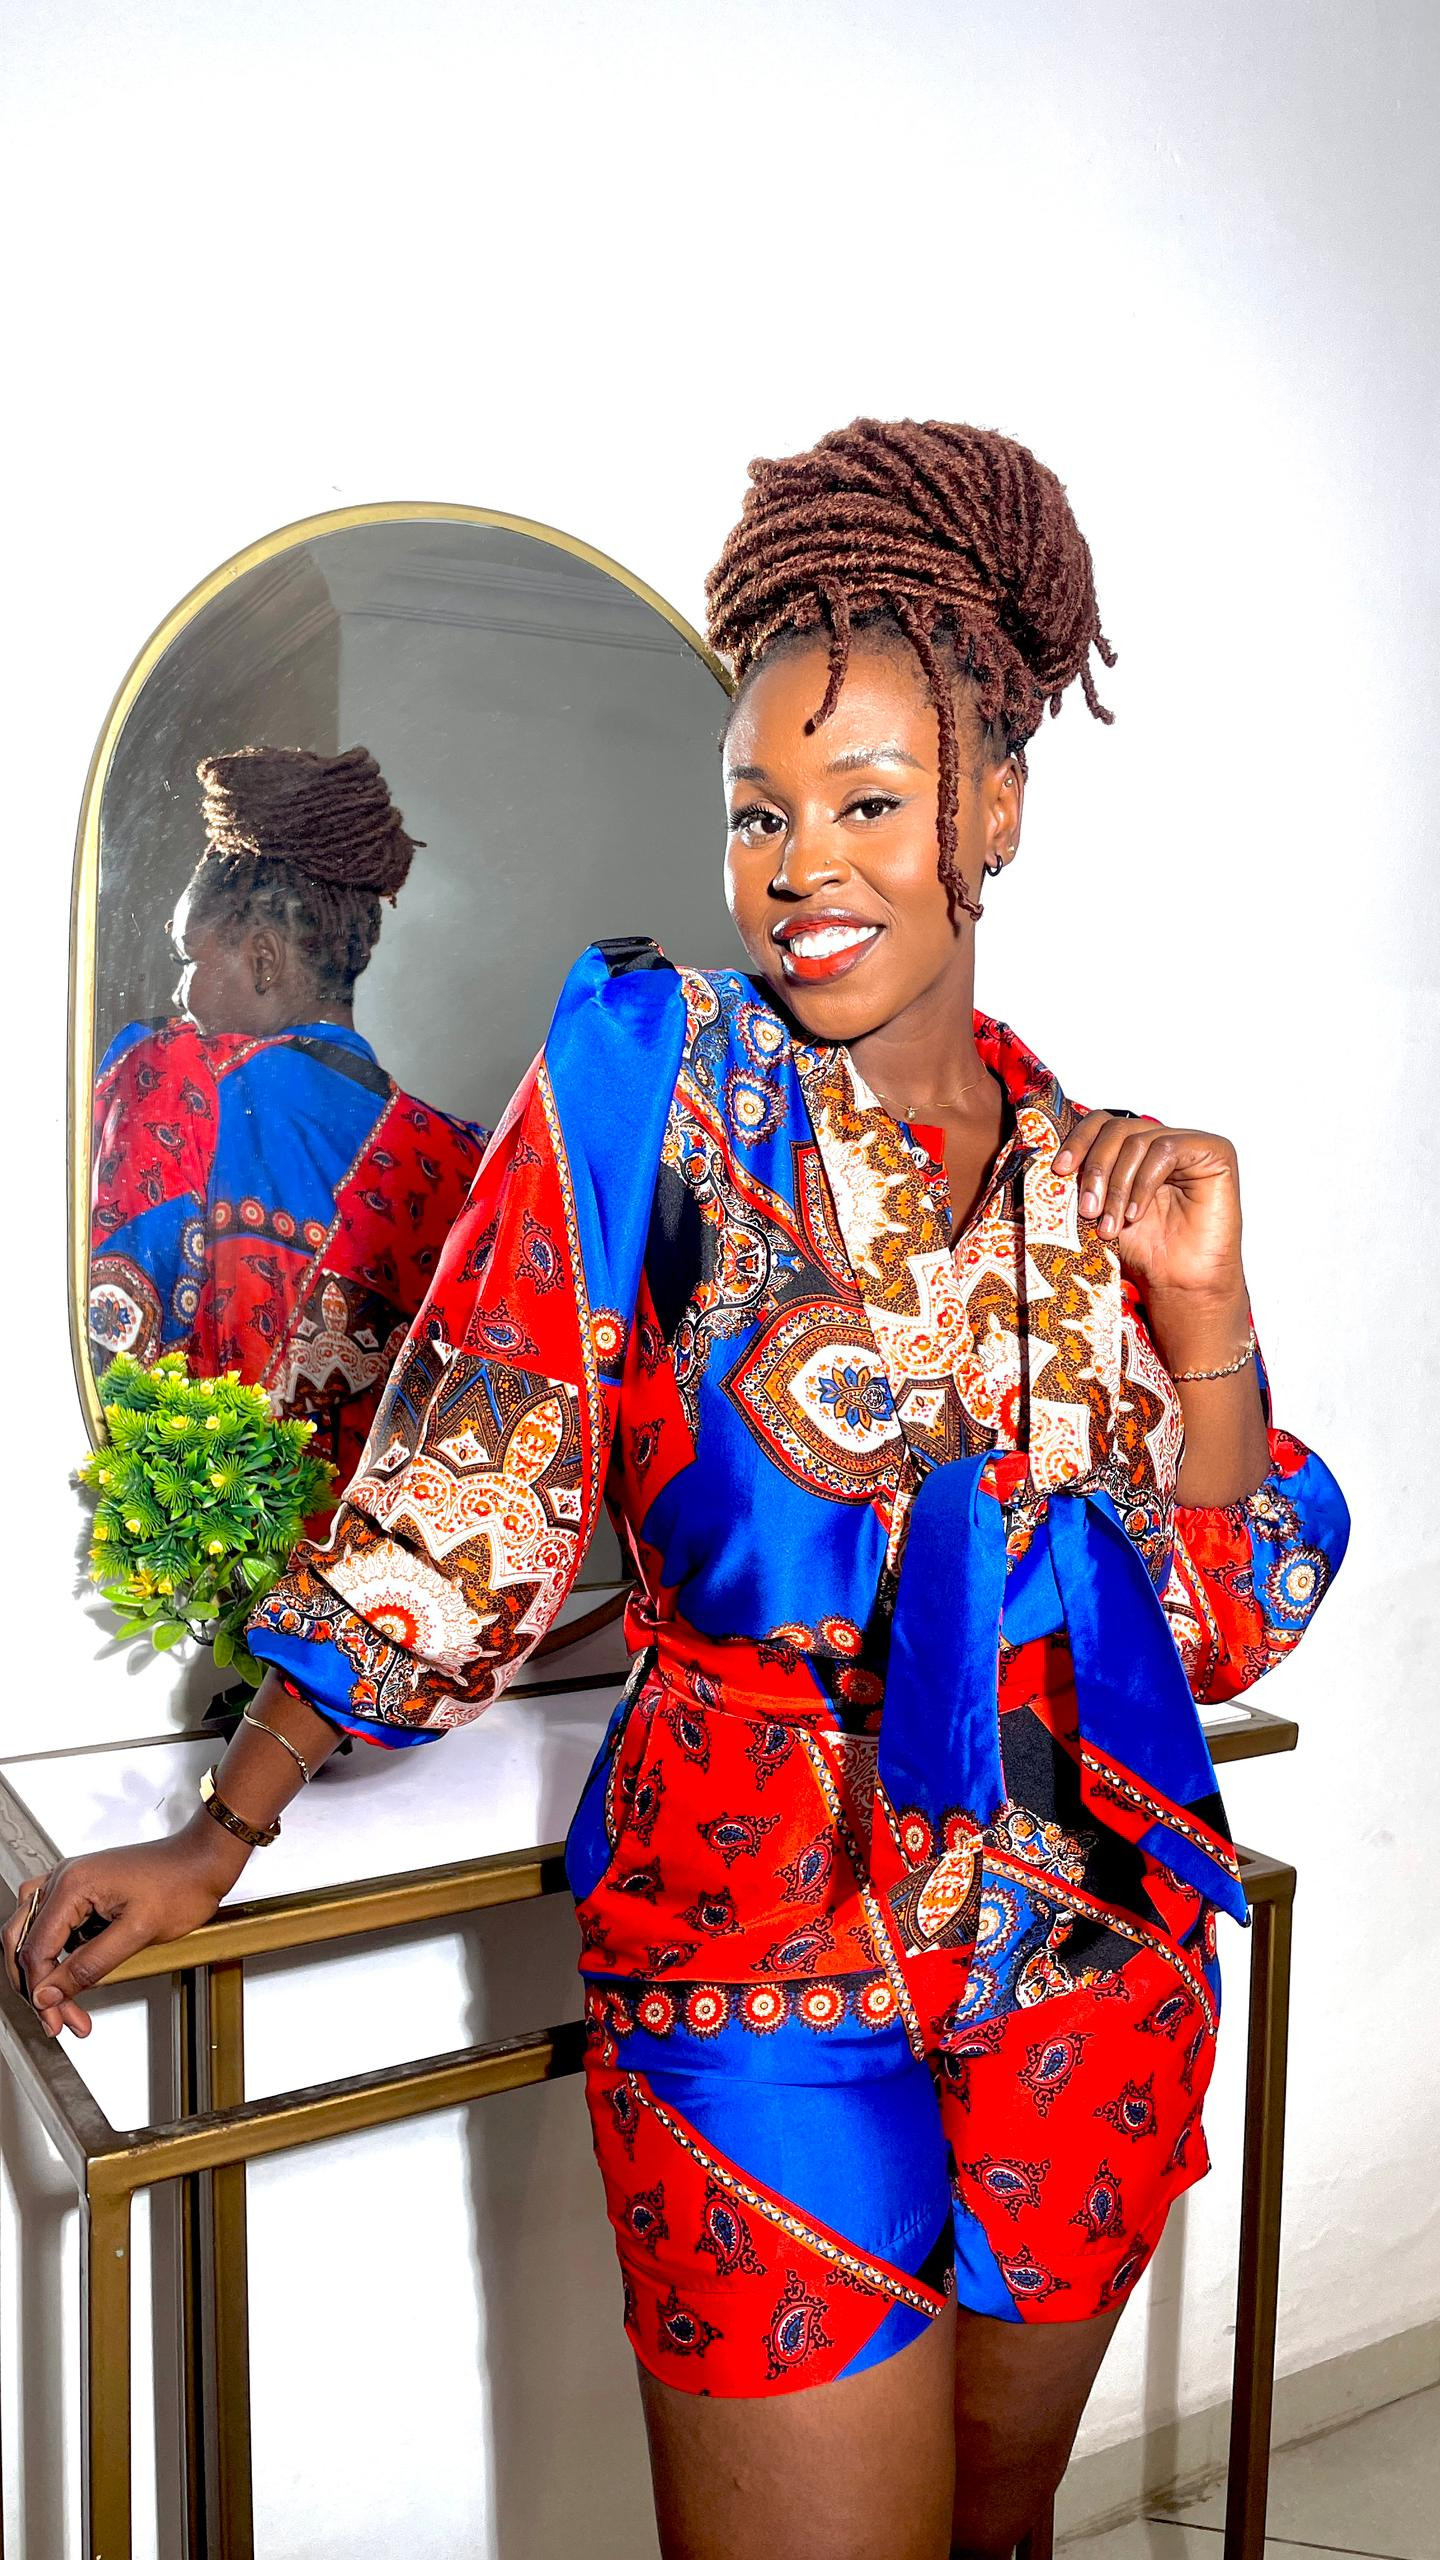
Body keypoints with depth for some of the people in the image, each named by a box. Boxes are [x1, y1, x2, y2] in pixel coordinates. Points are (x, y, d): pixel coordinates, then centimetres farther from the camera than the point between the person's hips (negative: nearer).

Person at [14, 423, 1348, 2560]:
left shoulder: (1107, 1178, 1)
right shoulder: (651, 1079, -8)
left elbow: (1225, 1628, 2)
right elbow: (455, 1498, -6)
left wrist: (1203, 1305, -12)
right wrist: (223, 1835, -5)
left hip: (1093, 1957, 4)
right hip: (758, 1954, -4)